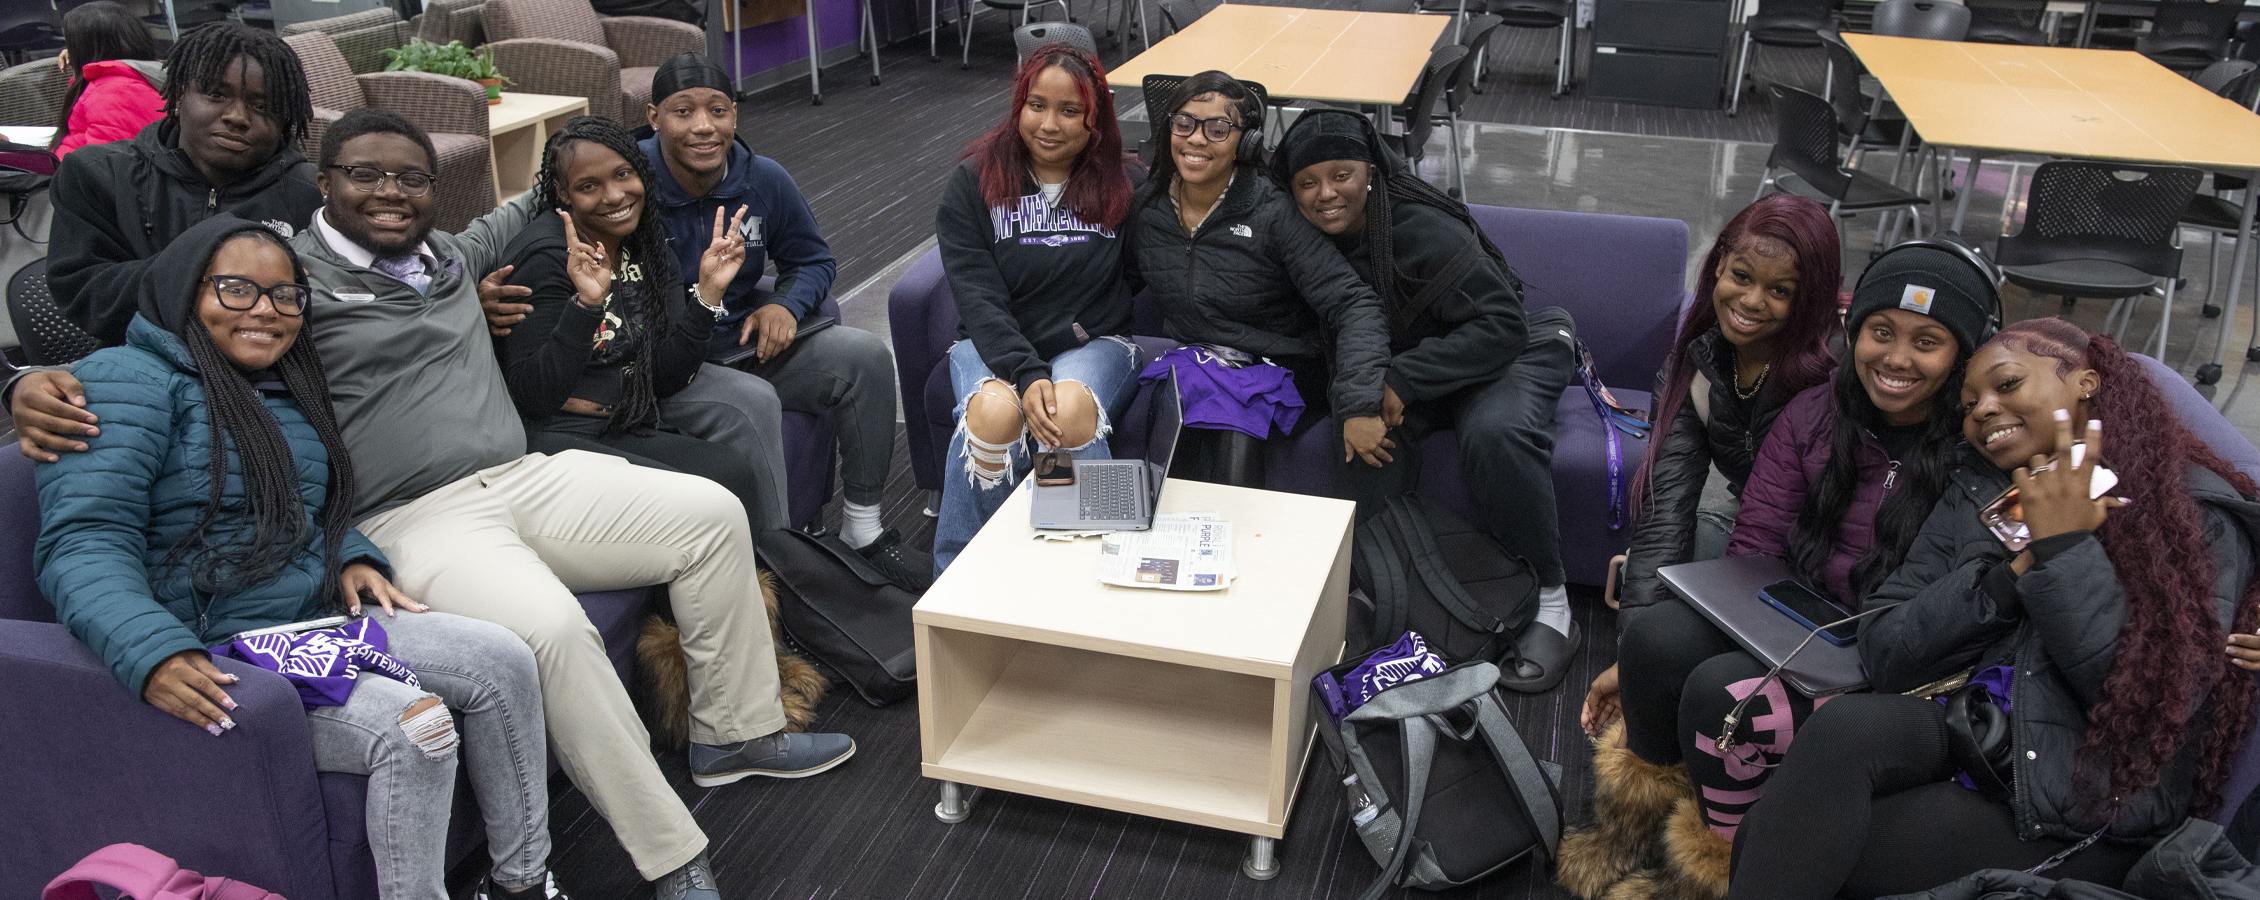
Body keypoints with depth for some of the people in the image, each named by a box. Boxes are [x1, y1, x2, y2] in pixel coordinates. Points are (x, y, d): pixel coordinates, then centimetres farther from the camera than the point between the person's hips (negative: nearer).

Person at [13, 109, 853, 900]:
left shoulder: (446, 254, 20)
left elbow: (494, 228, 44)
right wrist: (42, 383, -20)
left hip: (525, 477, 8)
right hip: (414, 522, -8)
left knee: (713, 515, -2)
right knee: (553, 630, -35)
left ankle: (736, 733, 10)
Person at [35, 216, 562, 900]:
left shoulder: (287, 395, 19)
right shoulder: (128, 381, -7)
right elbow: (86, 541, -18)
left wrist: (350, 559, 7)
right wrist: (151, 655, -35)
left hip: (319, 621, 8)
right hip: (210, 656, -8)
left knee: (503, 660, -9)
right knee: (411, 725, -29)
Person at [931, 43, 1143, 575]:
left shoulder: (1124, 185, 4)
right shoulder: (974, 182, 1)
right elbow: (978, 297, -8)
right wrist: (1026, 374, -24)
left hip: (1095, 342, 0)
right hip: (994, 345, 0)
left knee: (1070, 409, -36)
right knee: (995, 411, -35)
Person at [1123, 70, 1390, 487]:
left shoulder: (1274, 214, -15)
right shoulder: (1146, 206, 1)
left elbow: (1353, 305, -19)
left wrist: (1360, 406, -30)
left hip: (1273, 372, -4)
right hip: (1188, 363, 4)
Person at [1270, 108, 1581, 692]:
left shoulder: (1422, 231, -26)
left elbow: (1503, 325, -28)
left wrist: (1404, 379, -34)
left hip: (1503, 352, -5)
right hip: (1402, 363, 5)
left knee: (1495, 433, -37)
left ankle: (1551, 602, -21)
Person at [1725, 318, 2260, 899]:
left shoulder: (2194, 512, -2)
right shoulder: (1975, 494, 11)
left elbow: (2156, 702, -15)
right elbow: (1884, 654, 1)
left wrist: (2064, 550, -15)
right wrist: (2013, 574, -11)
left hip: (2085, 818, -4)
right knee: (1844, 727, -29)